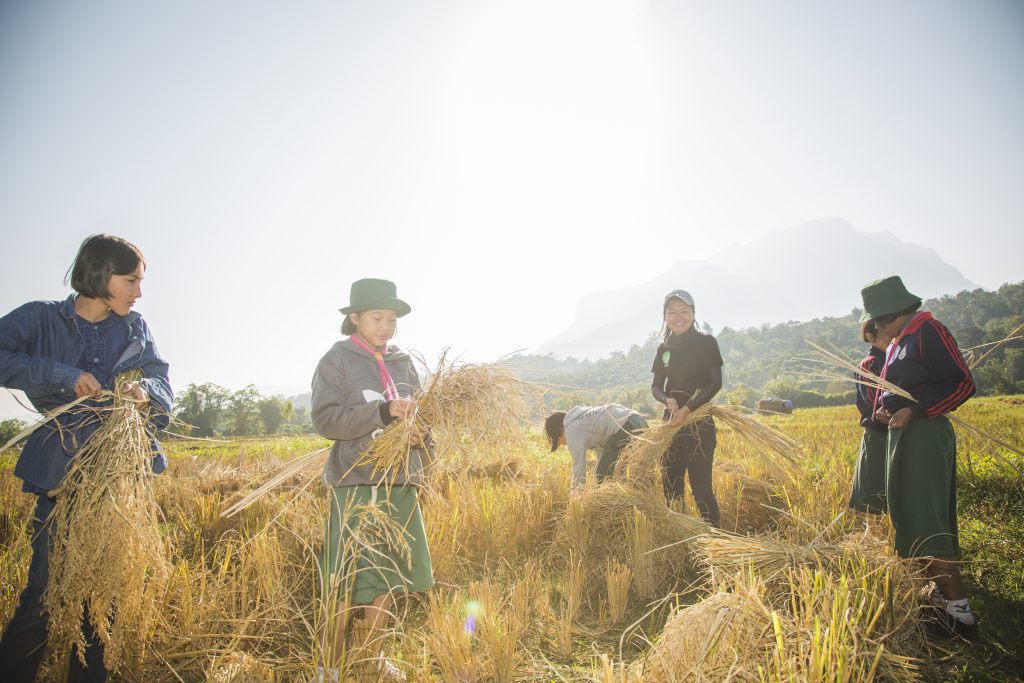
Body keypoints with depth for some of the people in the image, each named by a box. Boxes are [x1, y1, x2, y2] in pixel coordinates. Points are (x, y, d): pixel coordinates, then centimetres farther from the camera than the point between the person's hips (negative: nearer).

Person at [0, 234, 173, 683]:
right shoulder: (42, 318, -1)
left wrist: (146, 391, -18)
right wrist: (63, 374, -20)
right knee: (43, 593, -5)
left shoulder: (135, 330, 9)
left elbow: (162, 384, 3)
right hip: (60, 477, -3)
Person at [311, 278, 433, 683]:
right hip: (355, 484, -5)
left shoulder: (403, 363, 10)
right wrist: (382, 412, -23)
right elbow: (324, 419, -13)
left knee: (387, 575, 12)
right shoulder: (336, 360, -5)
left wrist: (419, 433, -5)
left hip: (399, 482, 5)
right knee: (344, 582, 0)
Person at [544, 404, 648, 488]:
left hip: (625, 428, -10)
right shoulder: (582, 419, 27)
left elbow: (579, 465, -3)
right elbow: (602, 447, 28)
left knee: (603, 475, 0)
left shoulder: (572, 430, 0)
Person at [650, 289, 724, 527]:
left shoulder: (706, 342, -4)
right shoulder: (664, 348, 9)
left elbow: (716, 382, -9)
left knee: (701, 486, -9)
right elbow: (656, 386, 11)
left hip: (699, 422, -5)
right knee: (671, 487, 8)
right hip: (671, 422, 5)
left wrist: (687, 409, -17)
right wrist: (668, 400, -11)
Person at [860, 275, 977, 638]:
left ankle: (960, 612, -5)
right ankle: (943, 593, 23)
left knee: (926, 521, -10)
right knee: (909, 515, 13)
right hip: (902, 435, 10)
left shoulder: (929, 331, -13)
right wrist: (885, 408, 4)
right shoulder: (898, 343, 15)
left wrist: (913, 412, -23)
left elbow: (963, 384, -18)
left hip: (924, 435, -10)